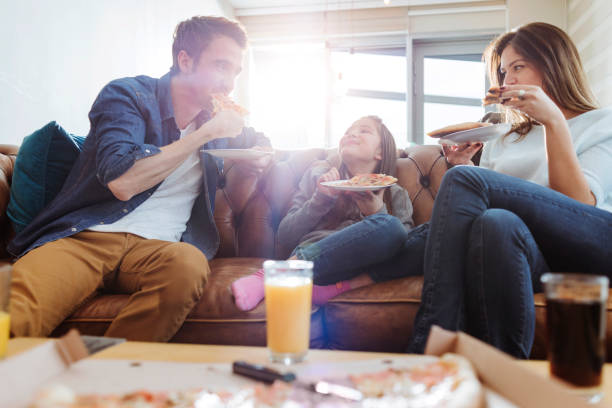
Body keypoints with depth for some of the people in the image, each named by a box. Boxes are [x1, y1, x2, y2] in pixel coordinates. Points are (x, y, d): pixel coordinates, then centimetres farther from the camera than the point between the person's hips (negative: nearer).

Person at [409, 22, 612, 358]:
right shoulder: (501, 142, 30)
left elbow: (579, 205, -2)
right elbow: (469, 212, 20)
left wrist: (554, 122, -6)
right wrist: (462, 168, 3)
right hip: (532, 255, 3)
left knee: (464, 179, -22)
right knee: (494, 223, -34)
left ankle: (427, 349, -31)